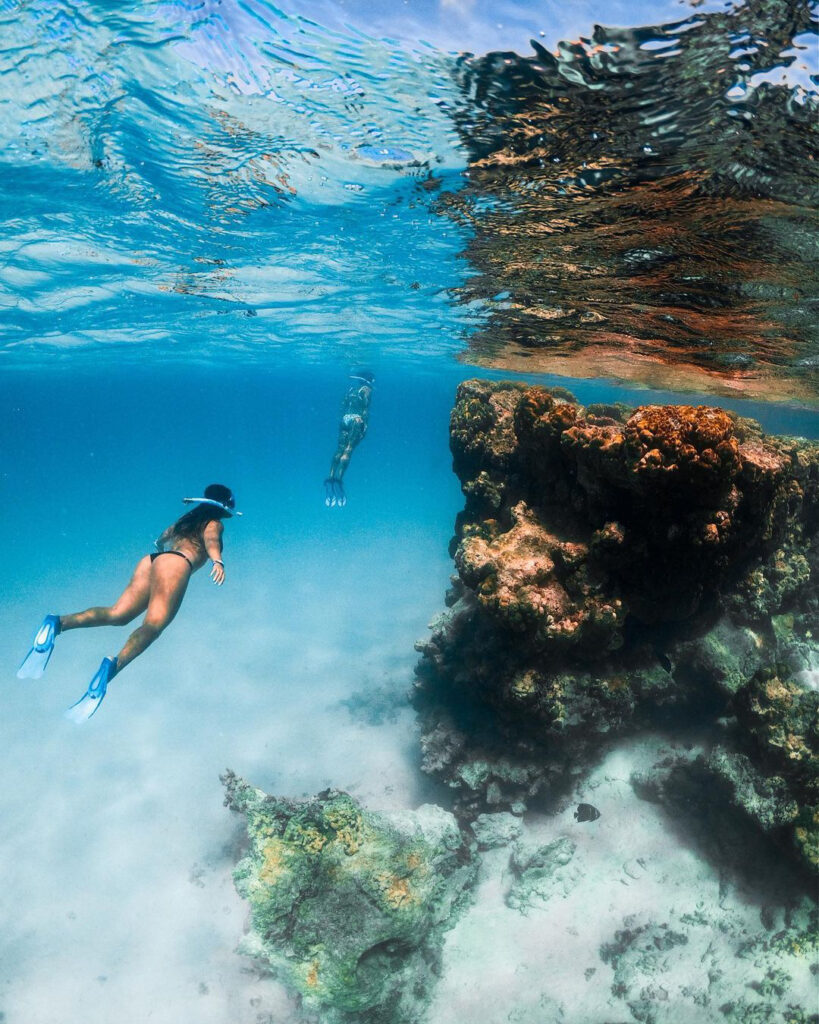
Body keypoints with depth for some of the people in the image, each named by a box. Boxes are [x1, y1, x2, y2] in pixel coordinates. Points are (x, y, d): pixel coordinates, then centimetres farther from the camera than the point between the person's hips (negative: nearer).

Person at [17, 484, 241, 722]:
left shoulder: (187, 518, 35)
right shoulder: (214, 523, 15)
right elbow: (211, 539, -8)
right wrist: (218, 561, -27)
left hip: (151, 559, 7)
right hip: (176, 563, -7)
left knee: (117, 614, -7)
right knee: (154, 624, -25)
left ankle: (59, 623, -27)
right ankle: (114, 665, -49)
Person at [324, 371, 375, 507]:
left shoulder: (351, 388, 22)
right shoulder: (366, 389, 3)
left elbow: (343, 405, 17)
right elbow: (366, 407, -9)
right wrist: (364, 424, -13)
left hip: (345, 420, 6)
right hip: (357, 420, -6)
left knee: (339, 450, 0)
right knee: (348, 450, -14)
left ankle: (331, 477, -15)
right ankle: (338, 479, -27)